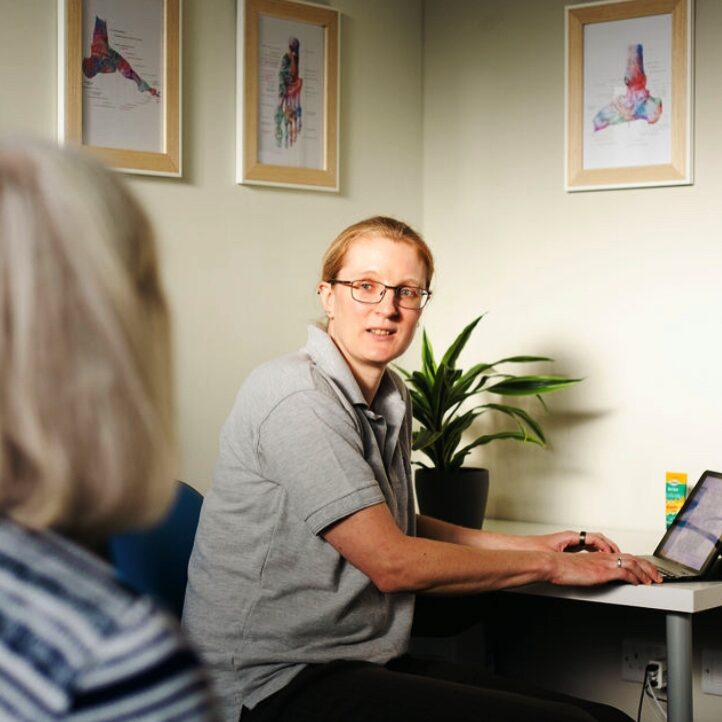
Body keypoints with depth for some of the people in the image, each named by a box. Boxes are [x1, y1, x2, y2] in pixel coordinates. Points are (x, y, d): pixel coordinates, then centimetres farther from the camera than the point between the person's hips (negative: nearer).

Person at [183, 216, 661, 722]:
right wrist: (549, 565, -7)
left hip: (370, 662, 9)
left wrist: (533, 544, 19)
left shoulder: (391, 397, 12)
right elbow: (391, 562, -17)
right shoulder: (298, 395, -16)